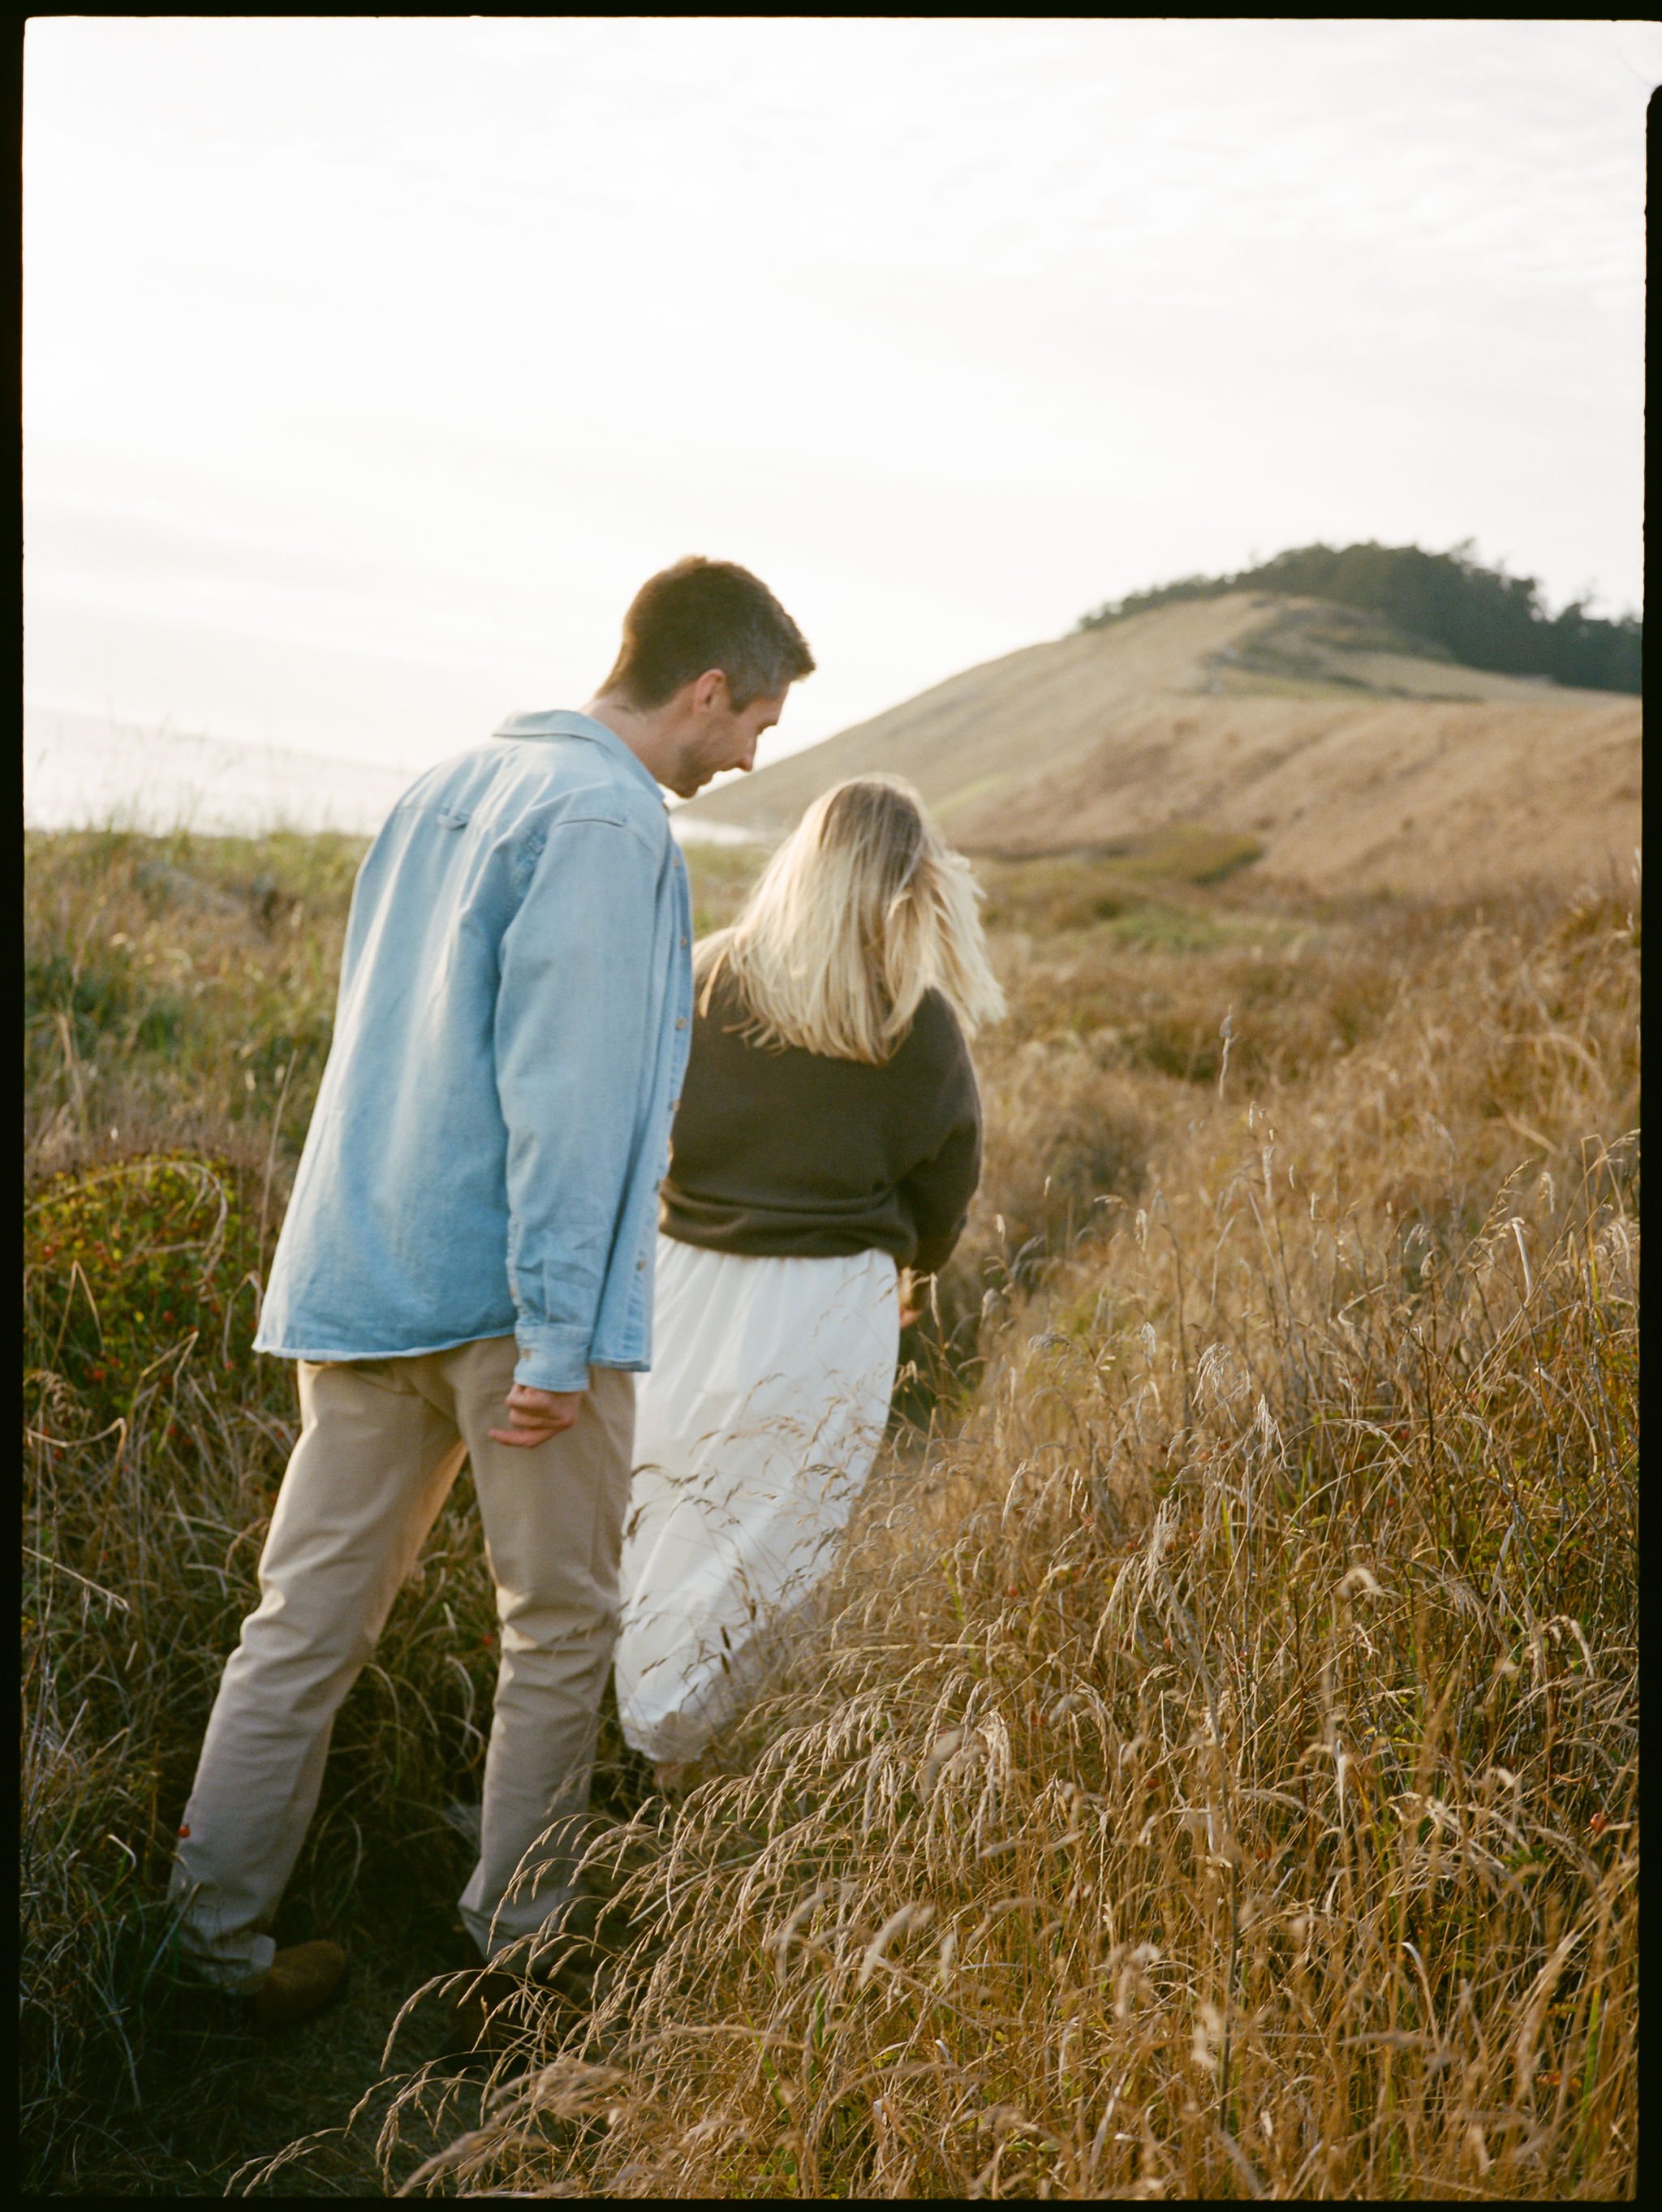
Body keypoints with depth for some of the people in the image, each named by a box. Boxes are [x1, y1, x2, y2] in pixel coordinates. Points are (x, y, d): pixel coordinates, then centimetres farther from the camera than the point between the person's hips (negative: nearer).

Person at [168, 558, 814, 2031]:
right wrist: (557, 1333, -19)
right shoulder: (605, 824, -13)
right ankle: (518, 1937, 20)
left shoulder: (446, 787, 14)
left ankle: (215, 1939, 15)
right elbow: (568, 1094, -19)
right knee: (562, 1629, 9)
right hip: (508, 1293, -8)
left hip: (359, 1277, 8)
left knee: (307, 1620, 11)